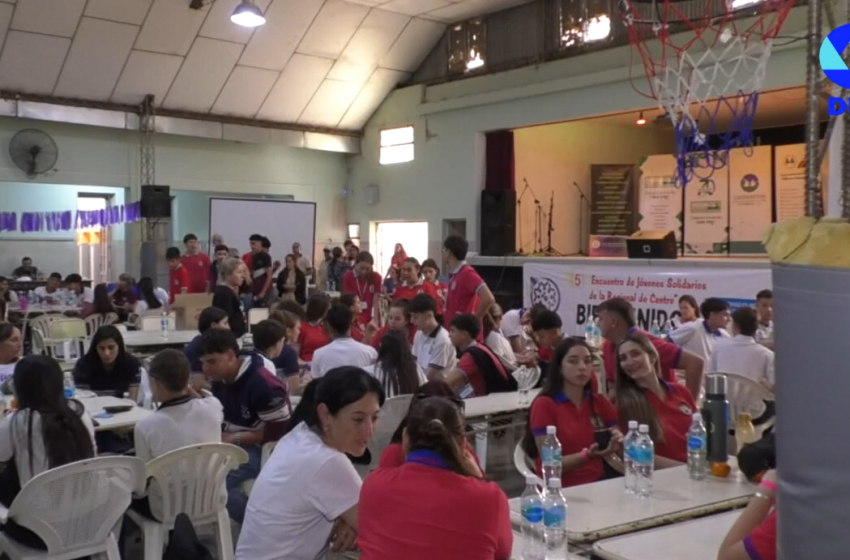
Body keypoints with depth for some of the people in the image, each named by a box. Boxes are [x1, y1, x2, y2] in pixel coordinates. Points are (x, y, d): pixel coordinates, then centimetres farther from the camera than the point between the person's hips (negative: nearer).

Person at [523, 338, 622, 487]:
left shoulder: (600, 402, 10)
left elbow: (611, 454, 7)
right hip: (561, 489, -5)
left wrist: (617, 443, -15)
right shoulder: (544, 404, -6)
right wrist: (588, 455, -24)